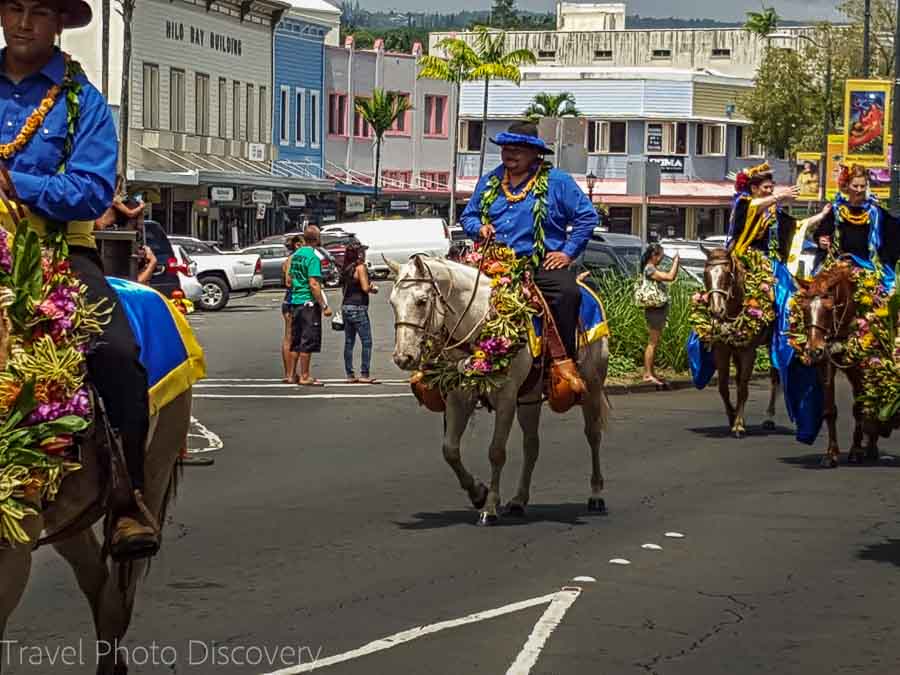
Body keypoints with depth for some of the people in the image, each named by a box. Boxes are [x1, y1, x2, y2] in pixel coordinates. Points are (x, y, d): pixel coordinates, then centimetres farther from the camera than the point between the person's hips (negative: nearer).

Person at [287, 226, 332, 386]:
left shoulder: (296, 255, 9)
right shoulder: (313, 257, -16)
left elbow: (288, 280, 16)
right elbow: (314, 284, -21)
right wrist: (324, 306, -19)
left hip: (295, 301, 8)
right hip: (309, 302, -8)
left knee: (296, 340, 15)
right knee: (308, 341, -2)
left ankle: (291, 374, 19)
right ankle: (305, 377, 0)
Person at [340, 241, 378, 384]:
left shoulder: (346, 269, 10)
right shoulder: (360, 267, -11)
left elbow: (346, 287, 11)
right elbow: (365, 288, -17)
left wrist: (370, 287, 11)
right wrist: (373, 289, 4)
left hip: (346, 307, 8)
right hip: (358, 308, -8)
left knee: (349, 342, 9)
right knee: (366, 342, -2)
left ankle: (349, 375, 11)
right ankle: (365, 374, -6)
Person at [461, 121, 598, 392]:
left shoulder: (557, 182, 5)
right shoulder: (489, 182, 17)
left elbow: (587, 216, 4)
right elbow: (468, 215, 26)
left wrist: (568, 252, -5)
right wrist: (479, 228, 2)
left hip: (543, 263, -4)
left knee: (567, 292, -33)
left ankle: (564, 359, -25)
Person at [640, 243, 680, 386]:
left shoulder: (653, 269, 14)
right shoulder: (650, 269, -18)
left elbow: (670, 277, 20)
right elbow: (670, 277, -25)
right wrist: (676, 262, -16)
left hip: (659, 309, 10)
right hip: (655, 309, -10)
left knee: (654, 342, 14)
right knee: (653, 342, -6)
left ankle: (649, 373, 19)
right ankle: (648, 374, -2)